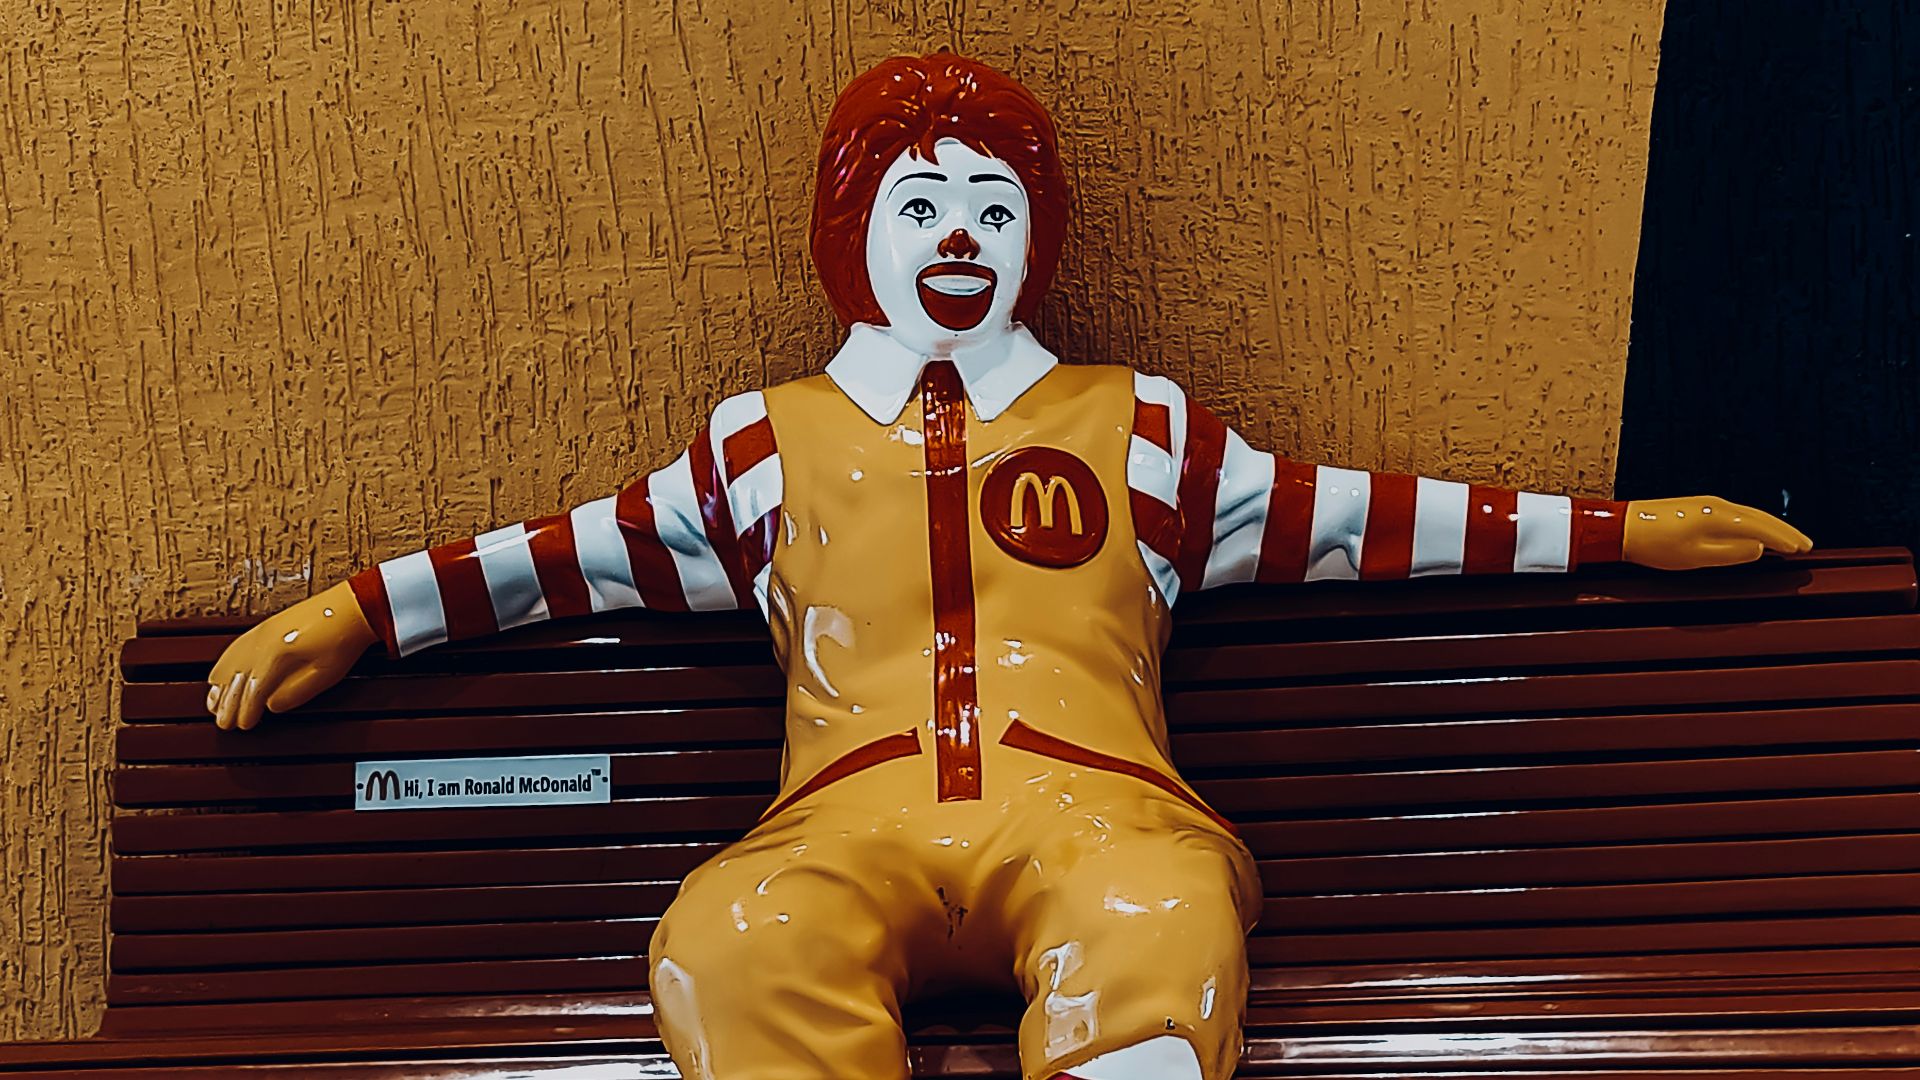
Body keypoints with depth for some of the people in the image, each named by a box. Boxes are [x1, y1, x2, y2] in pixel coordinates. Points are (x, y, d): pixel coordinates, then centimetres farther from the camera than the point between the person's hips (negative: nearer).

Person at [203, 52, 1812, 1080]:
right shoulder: (775, 440, 27)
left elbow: (1346, 515, 25)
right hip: (854, 816, 1)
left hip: (1080, 798, 0)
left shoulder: (1132, 425, 25)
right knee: (727, 946, -37)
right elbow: (578, 553, 27)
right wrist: (353, 613, 21)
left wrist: (1612, 531, 22)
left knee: (1165, 922, -39)